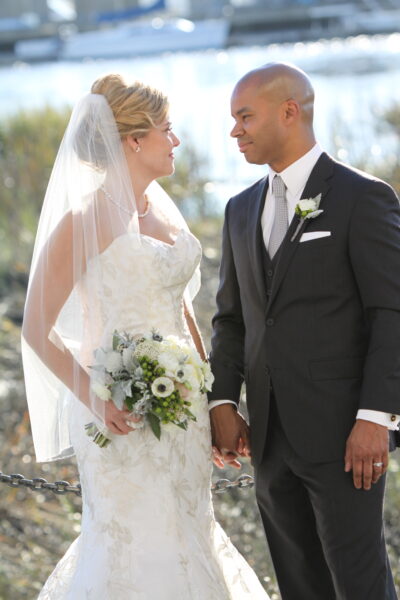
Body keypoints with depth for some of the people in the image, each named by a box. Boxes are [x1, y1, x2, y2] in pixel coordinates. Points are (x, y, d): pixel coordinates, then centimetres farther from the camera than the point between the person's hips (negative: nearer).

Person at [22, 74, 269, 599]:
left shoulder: (163, 210, 10)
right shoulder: (85, 220, -12)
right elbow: (37, 329, -12)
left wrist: (212, 398, 13)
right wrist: (94, 398, -21)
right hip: (126, 415, -7)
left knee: (182, 538, 12)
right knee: (137, 550, -3)